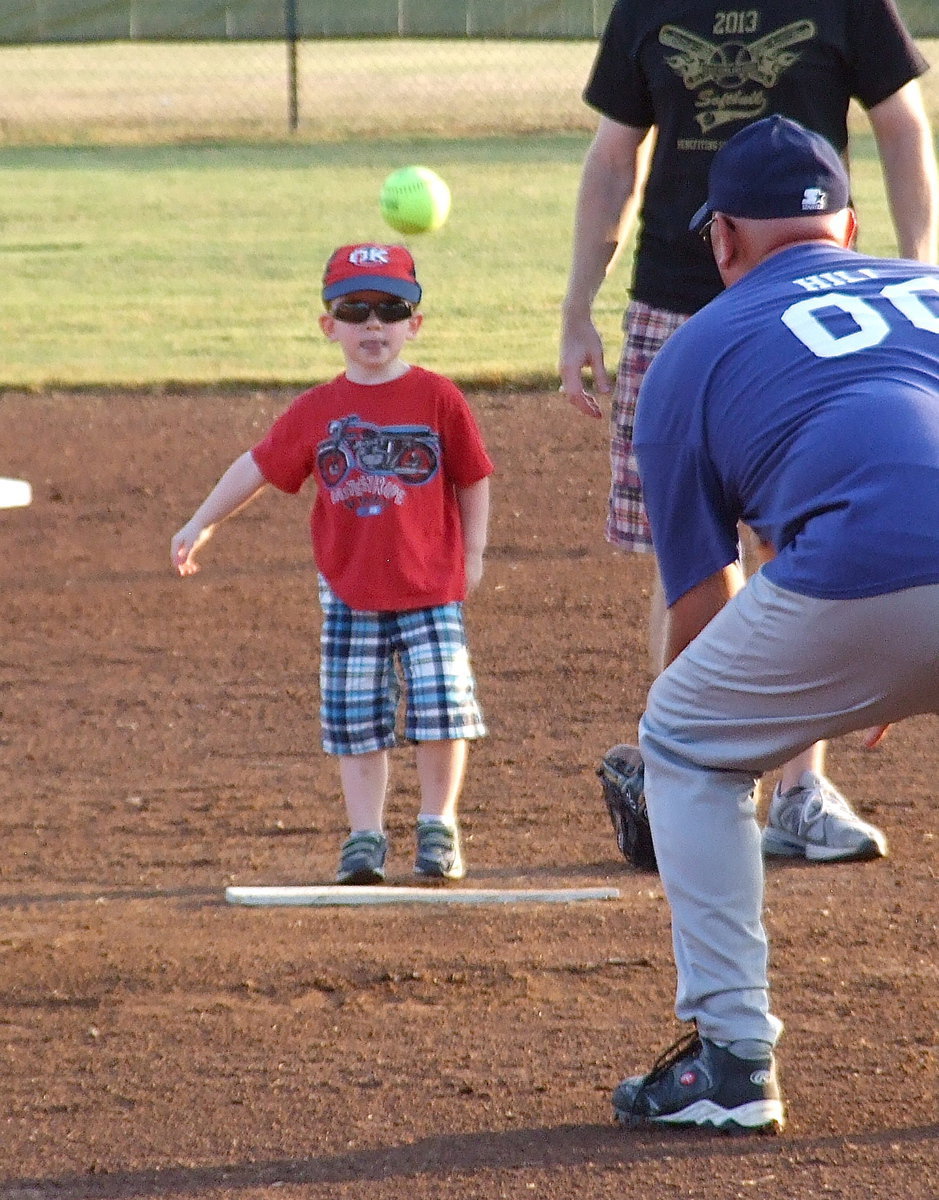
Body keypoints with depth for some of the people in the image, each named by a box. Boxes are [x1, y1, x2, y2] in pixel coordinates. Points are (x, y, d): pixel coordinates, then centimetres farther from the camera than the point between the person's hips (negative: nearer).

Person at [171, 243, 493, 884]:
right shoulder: (317, 411, 2)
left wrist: (473, 552, 4)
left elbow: (473, 477, 4)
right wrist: (201, 525, 15)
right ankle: (365, 836, 12)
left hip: (431, 588, -2)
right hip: (348, 591, 2)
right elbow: (259, 467, 11)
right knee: (356, 717, 3)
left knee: (441, 705, -6)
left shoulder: (438, 398, -4)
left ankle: (438, 825, 11)